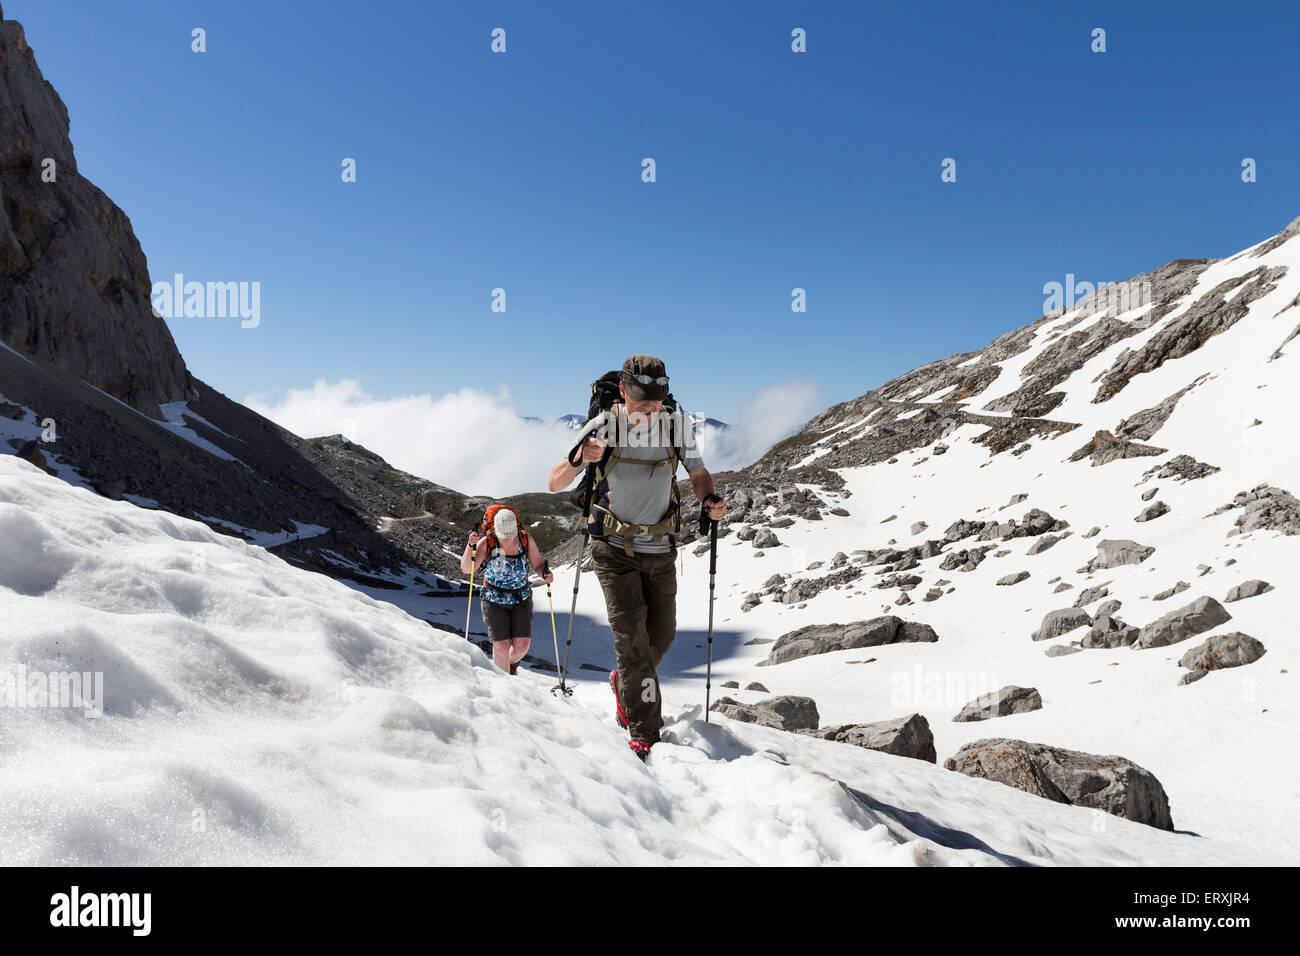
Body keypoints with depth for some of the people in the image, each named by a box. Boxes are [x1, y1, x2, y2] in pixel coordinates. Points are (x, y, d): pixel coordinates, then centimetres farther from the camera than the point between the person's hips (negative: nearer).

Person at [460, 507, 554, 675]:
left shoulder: (526, 540, -10)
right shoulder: (487, 542, -14)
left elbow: (538, 563, 2)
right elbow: (466, 569, -19)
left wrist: (545, 573, -20)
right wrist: (471, 546, -35)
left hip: (522, 599, 2)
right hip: (494, 600, -2)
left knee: (522, 645, -5)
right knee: (501, 646, -10)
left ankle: (512, 662, 31)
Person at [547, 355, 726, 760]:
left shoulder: (676, 425, -6)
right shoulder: (603, 427, -13)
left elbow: (698, 472, 8)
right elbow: (555, 484, -13)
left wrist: (711, 499, -15)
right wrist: (580, 459, -34)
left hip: (660, 549, 3)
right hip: (615, 548, -3)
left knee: (661, 635, 10)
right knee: (632, 635, -9)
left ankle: (624, 683, 41)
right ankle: (645, 735, 0)